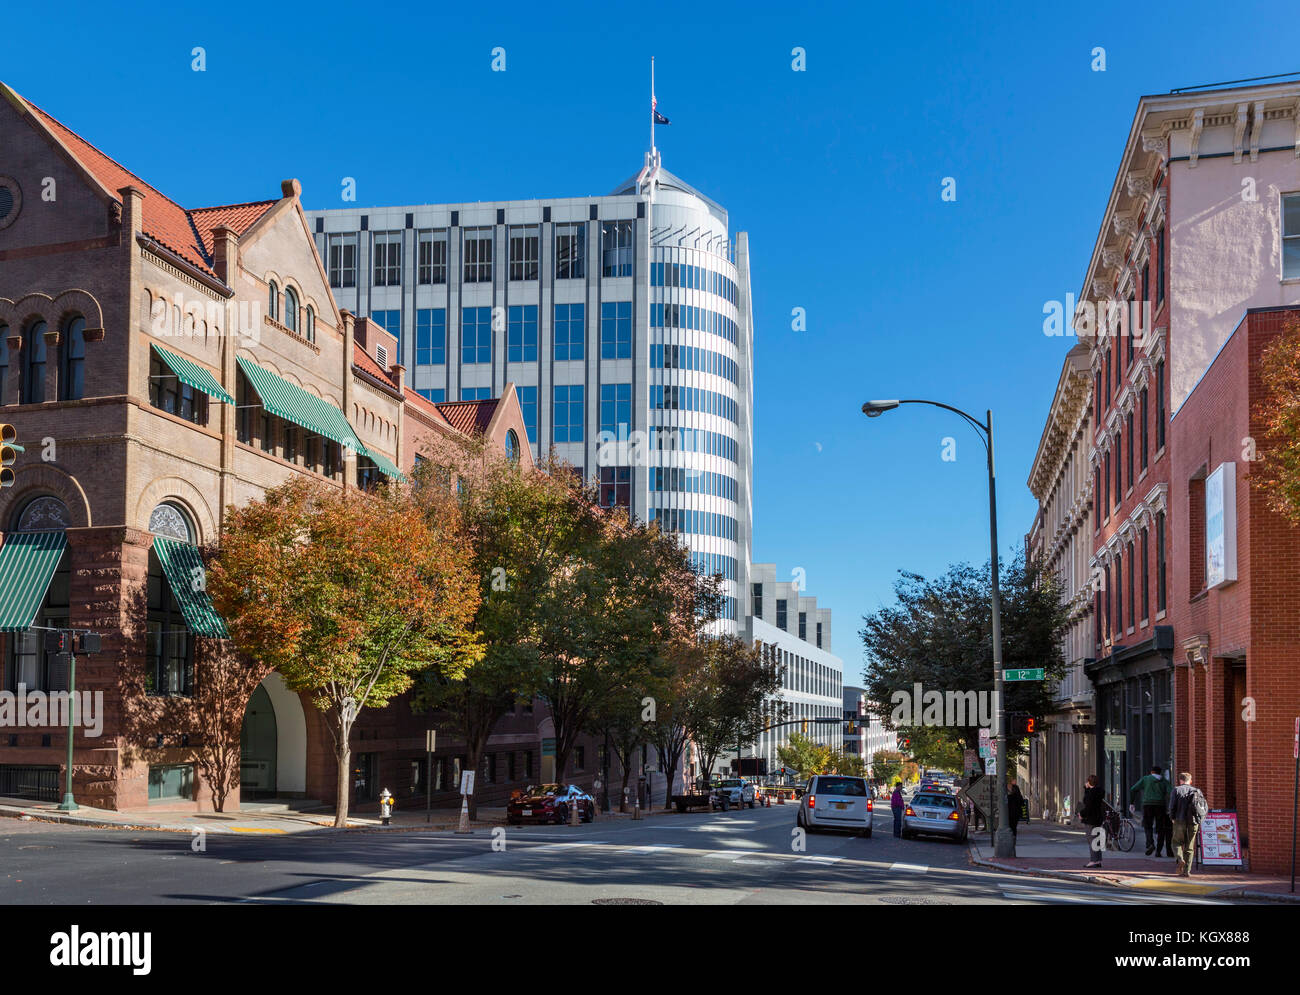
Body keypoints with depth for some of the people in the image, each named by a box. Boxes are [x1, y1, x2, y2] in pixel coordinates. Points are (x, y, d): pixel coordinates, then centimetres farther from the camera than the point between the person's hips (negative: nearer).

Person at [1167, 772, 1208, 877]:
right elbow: (1205, 806, 5)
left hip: (1180, 821, -3)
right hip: (1194, 822, 3)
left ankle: (1179, 859, -17)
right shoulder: (1197, 791, 12)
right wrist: (1199, 819, 15)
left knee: (1177, 842, 11)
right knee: (1189, 847, 9)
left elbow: (1172, 806, -7)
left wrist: (1172, 818, 9)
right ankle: (1186, 871, 5)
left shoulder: (1177, 790, 3)